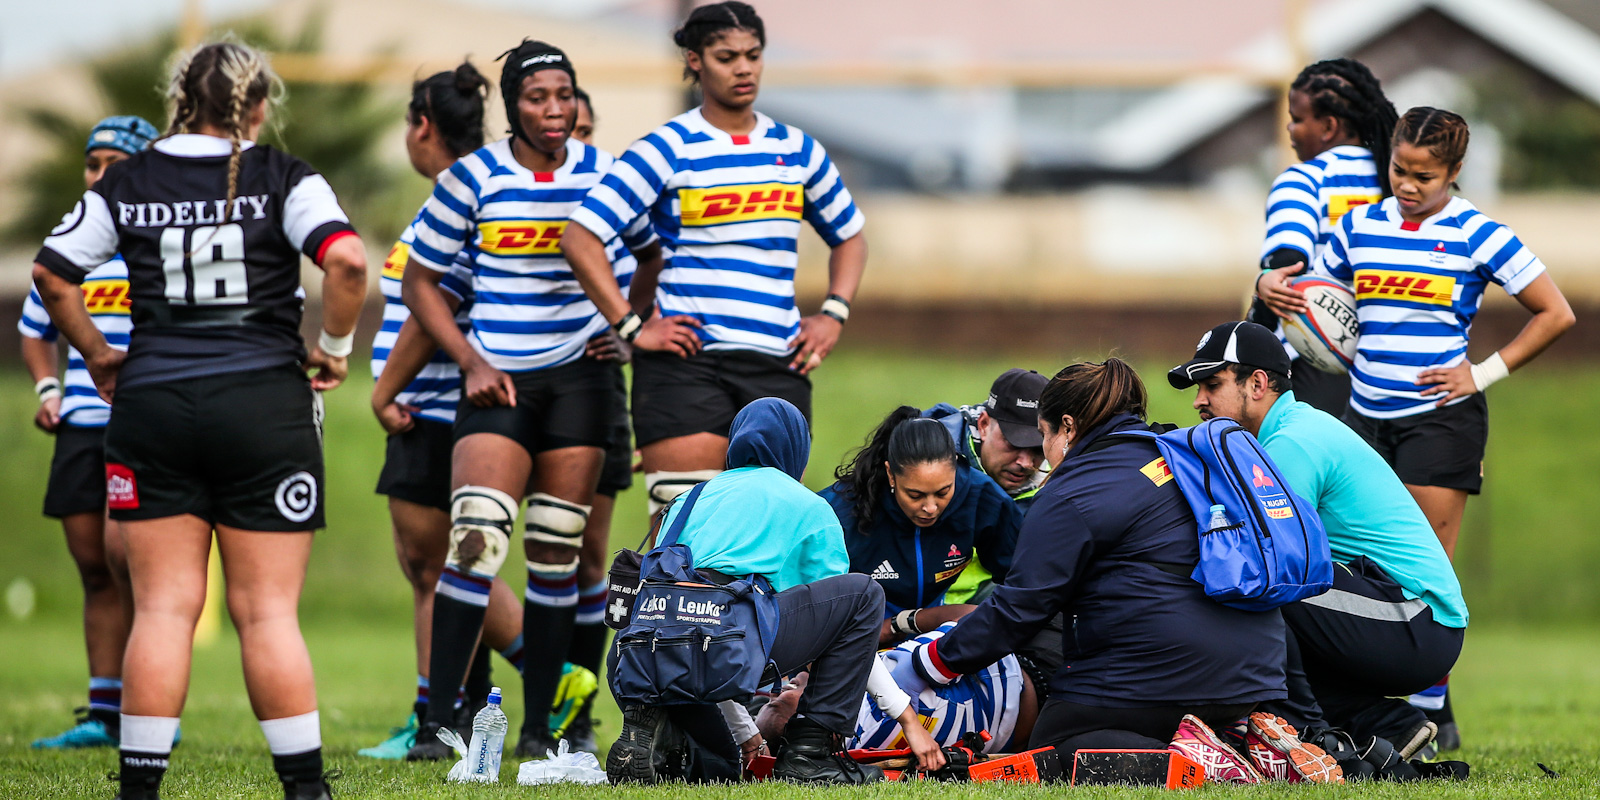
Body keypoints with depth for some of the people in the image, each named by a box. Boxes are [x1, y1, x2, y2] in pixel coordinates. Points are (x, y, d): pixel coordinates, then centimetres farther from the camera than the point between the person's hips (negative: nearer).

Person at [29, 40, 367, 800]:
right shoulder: (283, 178, -3)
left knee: (163, 606, 4)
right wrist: (334, 346, -2)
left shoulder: (128, 183, 5)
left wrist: (97, 356, 16)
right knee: (267, 610, 3)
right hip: (265, 402, -2)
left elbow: (51, 274, 5)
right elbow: (347, 260, -16)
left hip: (150, 403, 2)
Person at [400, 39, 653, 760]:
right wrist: (471, 362, -4)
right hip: (498, 377, -2)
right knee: (475, 538, -16)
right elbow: (419, 282, 5)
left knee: (556, 553, 2)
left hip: (579, 376, 2)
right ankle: (437, 722, -13)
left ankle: (537, 726, 9)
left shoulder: (605, 174, 3)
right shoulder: (474, 178, -2)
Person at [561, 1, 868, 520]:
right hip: (687, 363, -5)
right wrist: (632, 326, -10)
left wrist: (833, 315, 11)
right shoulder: (668, 149, -2)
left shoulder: (797, 150, 12)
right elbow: (581, 238, -6)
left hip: (778, 367, 5)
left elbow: (849, 234, 26)